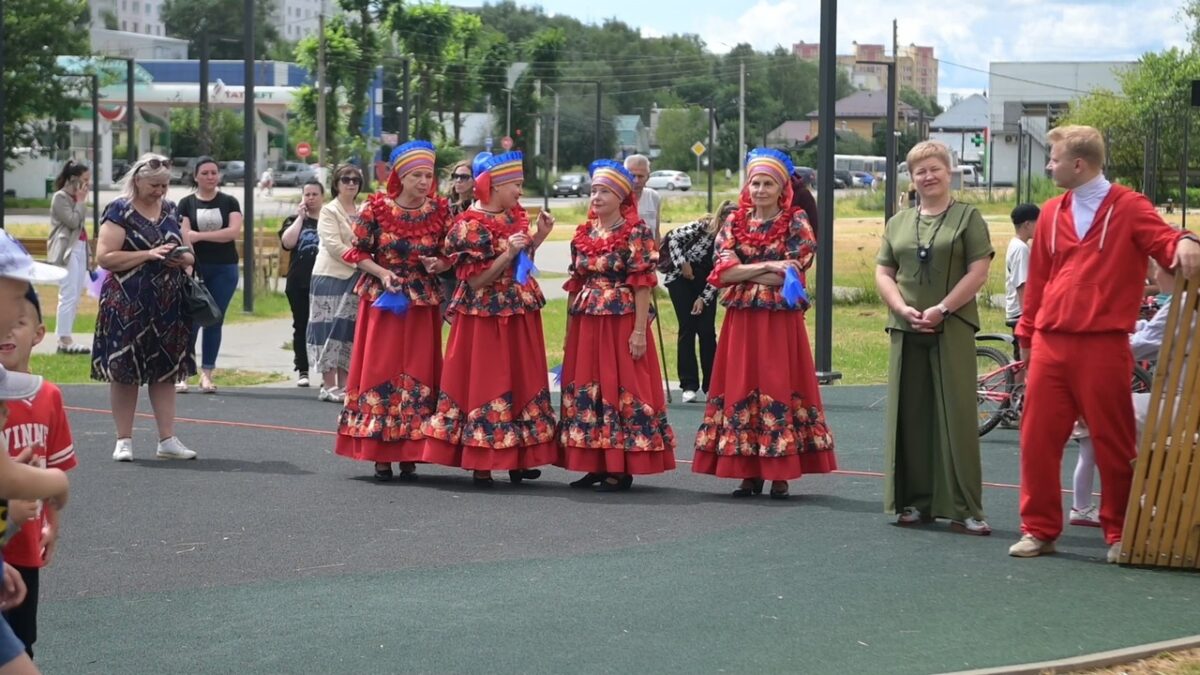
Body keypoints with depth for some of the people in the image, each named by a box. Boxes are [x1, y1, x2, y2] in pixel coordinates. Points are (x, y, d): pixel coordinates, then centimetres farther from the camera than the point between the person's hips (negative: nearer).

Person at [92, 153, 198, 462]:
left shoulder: (171, 210, 14)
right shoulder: (120, 211, -5)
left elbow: (188, 255, 20)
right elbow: (104, 257, -14)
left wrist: (182, 258, -4)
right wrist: (148, 254, -19)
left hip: (168, 306, 5)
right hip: (128, 305, -5)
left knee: (166, 372, 5)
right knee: (124, 372, 0)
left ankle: (167, 440, 8)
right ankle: (124, 440, 7)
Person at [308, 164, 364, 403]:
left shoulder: (362, 213, 15)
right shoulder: (329, 211, -3)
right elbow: (333, 245, -13)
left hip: (355, 278, 6)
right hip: (331, 276, -6)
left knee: (349, 330, 5)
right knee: (330, 329, -7)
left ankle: (343, 385, 9)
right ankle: (329, 385, -6)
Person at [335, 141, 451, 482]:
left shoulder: (439, 209, -1)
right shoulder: (376, 207, -7)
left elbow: (450, 255, 8)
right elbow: (358, 252, -1)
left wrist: (438, 264, -13)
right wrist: (382, 273, -16)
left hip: (423, 302, 2)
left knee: (418, 374, 2)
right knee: (380, 371, 0)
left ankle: (409, 456, 9)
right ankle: (380, 456, 5)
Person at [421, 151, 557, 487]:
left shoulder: (516, 215, 8)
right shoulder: (471, 226, -13)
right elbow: (476, 281, -16)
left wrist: (538, 237, 3)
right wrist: (507, 254, -24)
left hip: (521, 314, 7)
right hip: (485, 317, -7)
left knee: (521, 382, 9)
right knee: (484, 384, -3)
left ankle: (517, 459, 16)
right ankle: (481, 465, 2)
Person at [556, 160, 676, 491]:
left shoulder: (636, 233, -6)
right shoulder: (583, 232, 12)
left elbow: (643, 284, -10)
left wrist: (639, 330, -15)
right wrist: (570, 327, 14)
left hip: (621, 321, -6)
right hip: (586, 322, 6)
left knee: (621, 387, -4)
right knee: (585, 387, 7)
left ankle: (620, 468, 1)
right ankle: (595, 465, 15)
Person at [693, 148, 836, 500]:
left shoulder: (796, 222, 0)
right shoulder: (734, 222, 8)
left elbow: (791, 276, -11)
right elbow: (723, 271, -4)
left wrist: (743, 271, -9)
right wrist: (768, 267, -14)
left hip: (782, 321, -3)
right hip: (741, 320, 3)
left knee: (779, 387, -2)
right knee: (741, 388, 2)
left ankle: (781, 475, 2)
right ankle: (749, 472, 8)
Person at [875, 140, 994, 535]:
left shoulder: (967, 217, 3)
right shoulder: (898, 223, 15)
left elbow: (978, 272, -6)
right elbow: (883, 273, 11)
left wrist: (941, 309, -13)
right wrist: (904, 310, -7)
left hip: (952, 330, -4)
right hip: (906, 331, 4)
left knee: (956, 415, -6)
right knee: (910, 416, 5)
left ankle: (963, 509, -5)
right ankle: (915, 501, 12)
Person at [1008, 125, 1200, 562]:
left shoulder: (1128, 208, 0)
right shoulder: (1052, 214, 14)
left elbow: (1163, 241, -12)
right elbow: (1037, 279, 16)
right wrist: (1026, 335, 15)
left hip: (1103, 346, -4)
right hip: (1050, 346, 4)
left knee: (1113, 444, 2)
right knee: (1037, 440, 4)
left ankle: (1120, 536, 14)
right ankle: (1039, 530, 14)